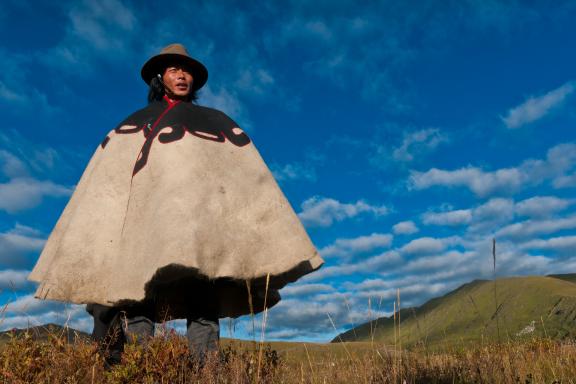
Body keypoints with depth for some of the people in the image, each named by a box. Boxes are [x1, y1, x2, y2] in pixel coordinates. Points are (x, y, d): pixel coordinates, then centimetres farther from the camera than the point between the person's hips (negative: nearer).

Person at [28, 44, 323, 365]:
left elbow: (246, 177, 15)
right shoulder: (135, 124, 27)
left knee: (203, 303, -13)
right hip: (146, 211, 1)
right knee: (137, 299, -15)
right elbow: (110, 181, 18)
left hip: (200, 212, 0)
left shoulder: (217, 122, 25)